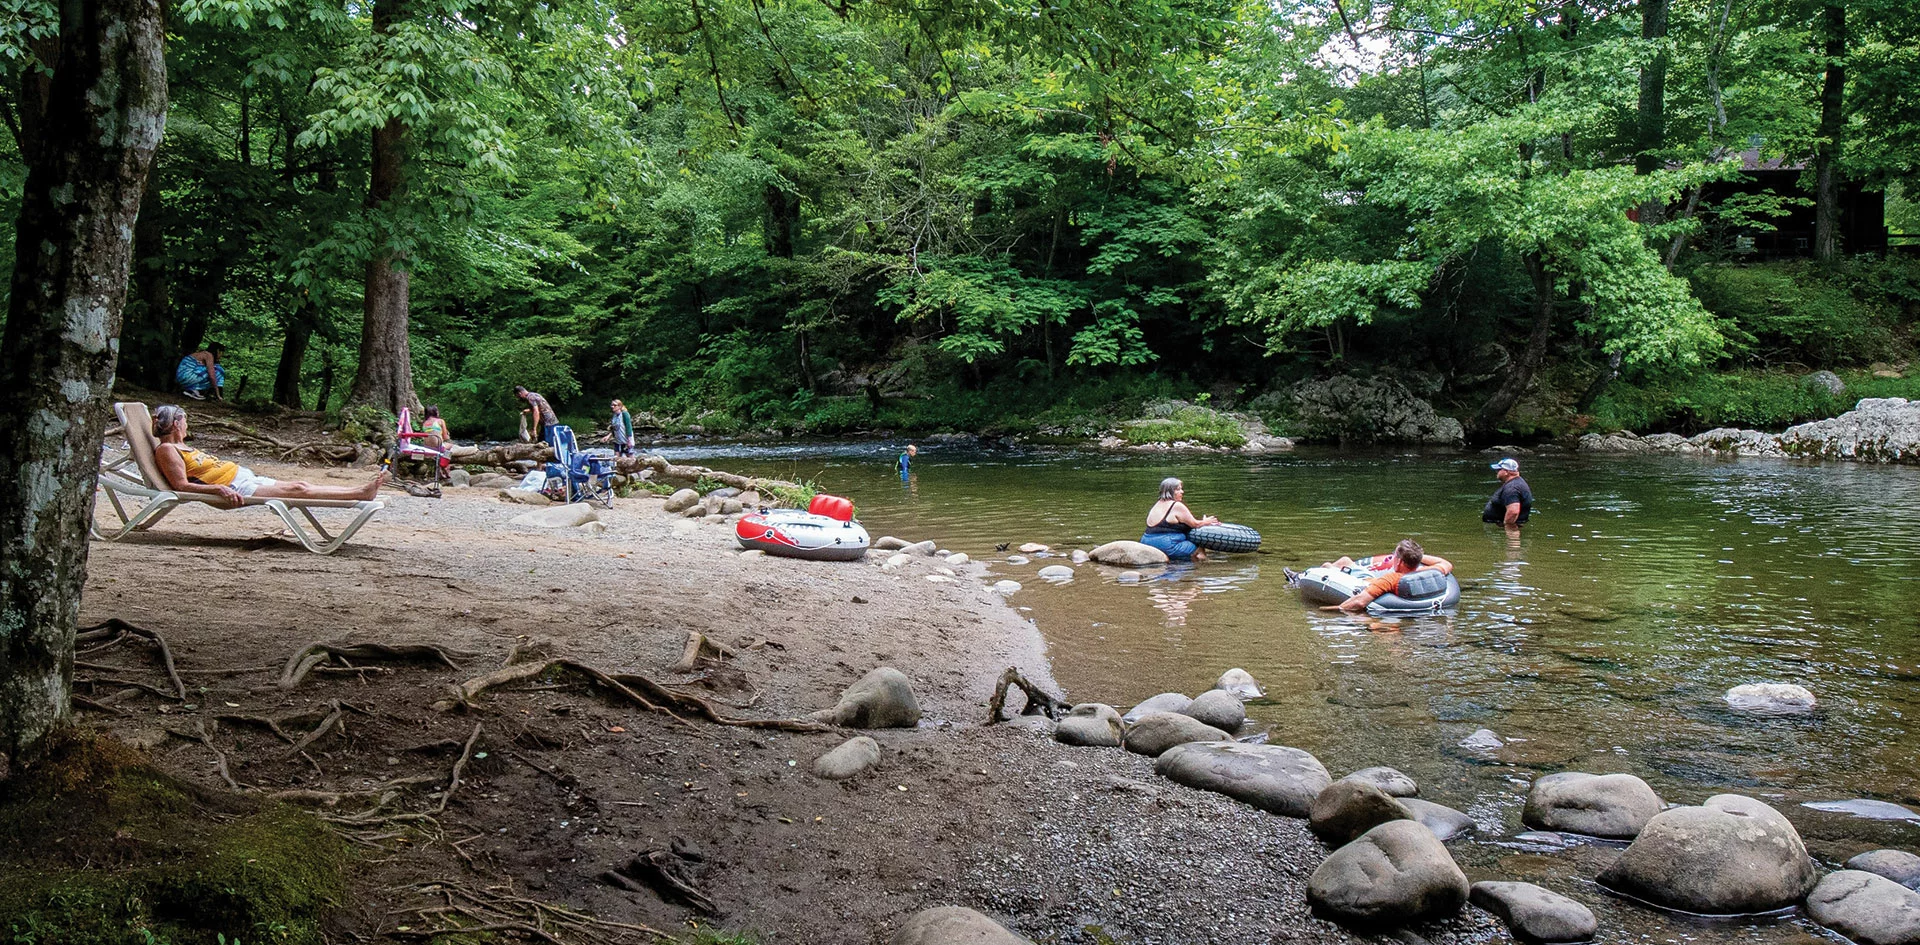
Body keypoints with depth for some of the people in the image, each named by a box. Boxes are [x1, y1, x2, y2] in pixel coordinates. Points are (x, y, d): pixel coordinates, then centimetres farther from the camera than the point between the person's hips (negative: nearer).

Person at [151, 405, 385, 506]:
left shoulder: (181, 447, 24)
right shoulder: (166, 450, -6)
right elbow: (182, 485, -16)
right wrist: (219, 489, -29)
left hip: (243, 477, 10)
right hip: (234, 489, -10)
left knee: (299, 485, 0)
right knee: (296, 489, -15)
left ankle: (361, 492, -5)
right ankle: (362, 493, -18)